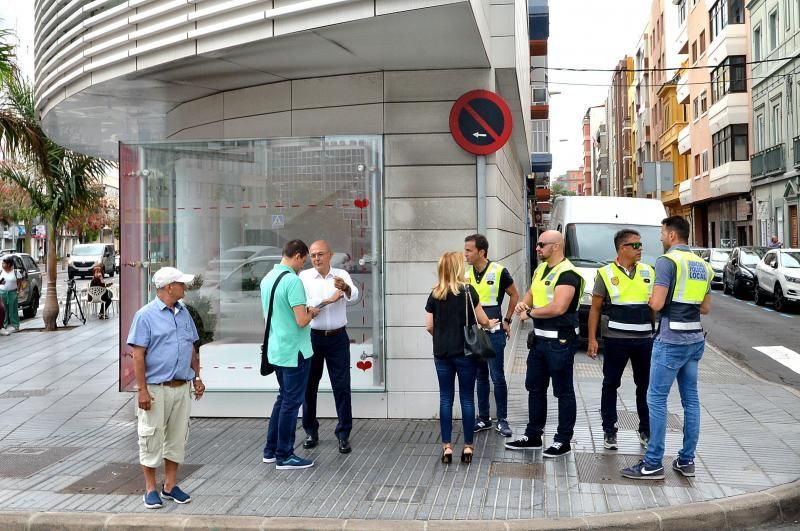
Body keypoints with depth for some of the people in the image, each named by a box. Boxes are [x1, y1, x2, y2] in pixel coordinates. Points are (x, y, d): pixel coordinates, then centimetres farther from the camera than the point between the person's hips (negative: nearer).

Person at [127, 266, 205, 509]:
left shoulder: (184, 313, 10)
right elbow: (138, 355, -12)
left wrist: (197, 377, 14)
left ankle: (170, 485, 22)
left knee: (177, 437, 11)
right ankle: (151, 489, 15)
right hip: (156, 389, -6)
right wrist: (142, 389, -16)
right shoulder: (146, 315, -9)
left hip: (182, 388, 6)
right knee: (152, 438, 3)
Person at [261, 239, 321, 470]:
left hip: (276, 350, 9)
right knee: (291, 402, 2)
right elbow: (302, 321, -24)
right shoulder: (292, 281, -20)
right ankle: (284, 456, 10)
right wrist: (311, 312, -2)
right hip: (294, 351, -9)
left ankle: (271, 450, 25)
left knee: (283, 397, 20)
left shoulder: (267, 278, 8)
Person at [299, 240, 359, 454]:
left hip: (338, 338, 0)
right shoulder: (304, 277, -2)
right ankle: (311, 432, 24)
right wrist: (328, 300, -18)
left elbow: (354, 295, -20)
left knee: (342, 386, 0)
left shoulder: (342, 275, 0)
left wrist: (345, 287, -41)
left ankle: (343, 435, 8)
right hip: (313, 338, 0)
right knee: (309, 385, 9)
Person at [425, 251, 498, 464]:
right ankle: (468, 447, 10)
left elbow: (429, 326, 4)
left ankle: (447, 447, 8)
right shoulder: (467, 291, -7)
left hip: (442, 353, 3)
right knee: (467, 399, 5)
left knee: (445, 398, 7)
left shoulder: (435, 294, 2)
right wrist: (490, 323, 19)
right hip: (465, 352, -3)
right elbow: (482, 320, -3)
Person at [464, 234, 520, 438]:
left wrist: (507, 321, 0)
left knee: (497, 377, -1)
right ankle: (483, 418, 21)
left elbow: (514, 295, 3)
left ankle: (502, 420, 10)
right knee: (481, 377, 12)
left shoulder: (499, 272, -9)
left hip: (494, 333, -5)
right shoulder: (467, 275, 5)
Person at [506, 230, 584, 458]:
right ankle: (533, 435, 28)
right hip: (540, 339, 10)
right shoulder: (540, 269, 13)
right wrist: (523, 304, 0)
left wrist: (530, 313, -13)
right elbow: (531, 294, 24)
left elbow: (558, 308, -26)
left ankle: (563, 441, 11)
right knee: (535, 388, 16)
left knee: (563, 391, 2)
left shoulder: (567, 273, -17)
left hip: (560, 341, -10)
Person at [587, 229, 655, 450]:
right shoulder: (606, 274, -2)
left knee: (645, 385, 9)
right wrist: (592, 339, -7)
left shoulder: (648, 272, 8)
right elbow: (595, 309, -1)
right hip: (616, 340, -3)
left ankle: (646, 431, 21)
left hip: (645, 339, 3)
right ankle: (609, 431, 15)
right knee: (611, 384, 4)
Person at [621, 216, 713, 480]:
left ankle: (653, 464, 0)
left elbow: (657, 304, -15)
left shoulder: (667, 261, -11)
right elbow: (705, 307, 18)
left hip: (671, 341, -8)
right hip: (695, 339, 8)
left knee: (656, 398, -2)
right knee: (690, 399, 12)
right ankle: (687, 460, 19)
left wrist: (649, 299, 5)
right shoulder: (703, 265, 13)